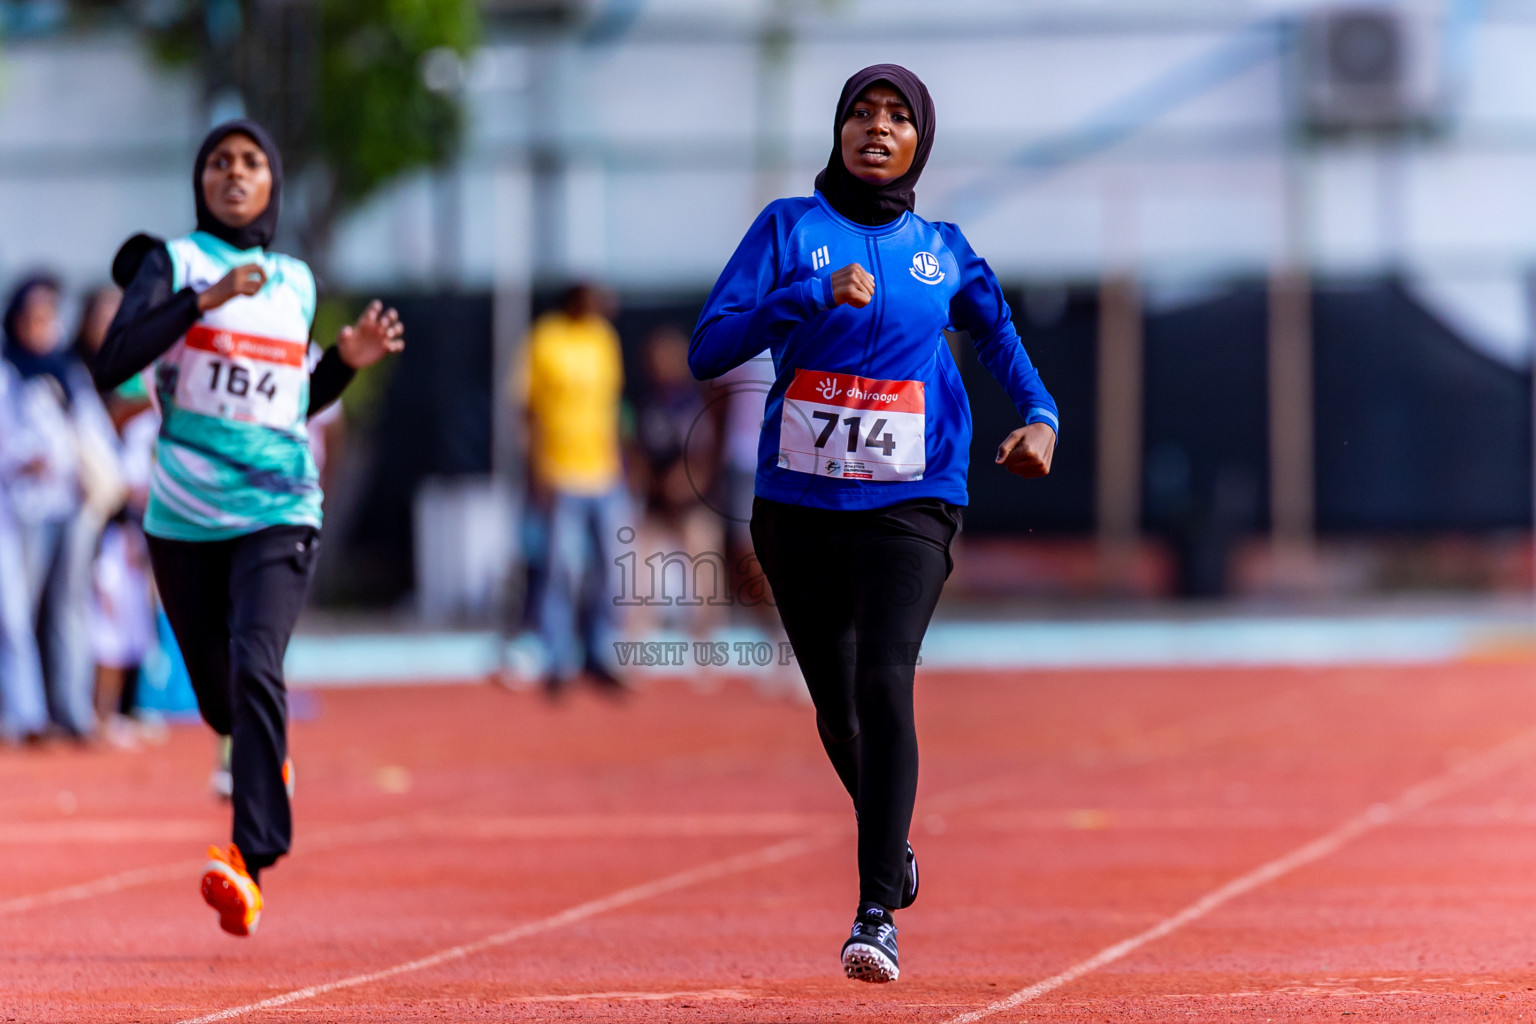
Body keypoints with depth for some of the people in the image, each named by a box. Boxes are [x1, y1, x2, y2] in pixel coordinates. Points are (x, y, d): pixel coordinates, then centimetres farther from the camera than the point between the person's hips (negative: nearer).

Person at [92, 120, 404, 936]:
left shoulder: (296, 283, 13)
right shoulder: (172, 264, 2)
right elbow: (112, 365, -15)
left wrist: (349, 359, 8)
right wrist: (206, 297, -21)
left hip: (278, 512, 0)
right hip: (184, 521, 0)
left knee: (255, 665, -23)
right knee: (220, 700, 9)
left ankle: (251, 860, -29)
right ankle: (268, 762, 46)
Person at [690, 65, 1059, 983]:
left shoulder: (943, 252, 7)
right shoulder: (789, 228, 1)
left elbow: (999, 331, 24)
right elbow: (708, 350, -8)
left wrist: (1040, 417, 5)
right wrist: (815, 293, -20)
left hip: (909, 505, -1)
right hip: (797, 504, 1)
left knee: (885, 684, -21)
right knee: (837, 707, 12)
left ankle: (878, 914, -24)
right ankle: (893, 846, 42)